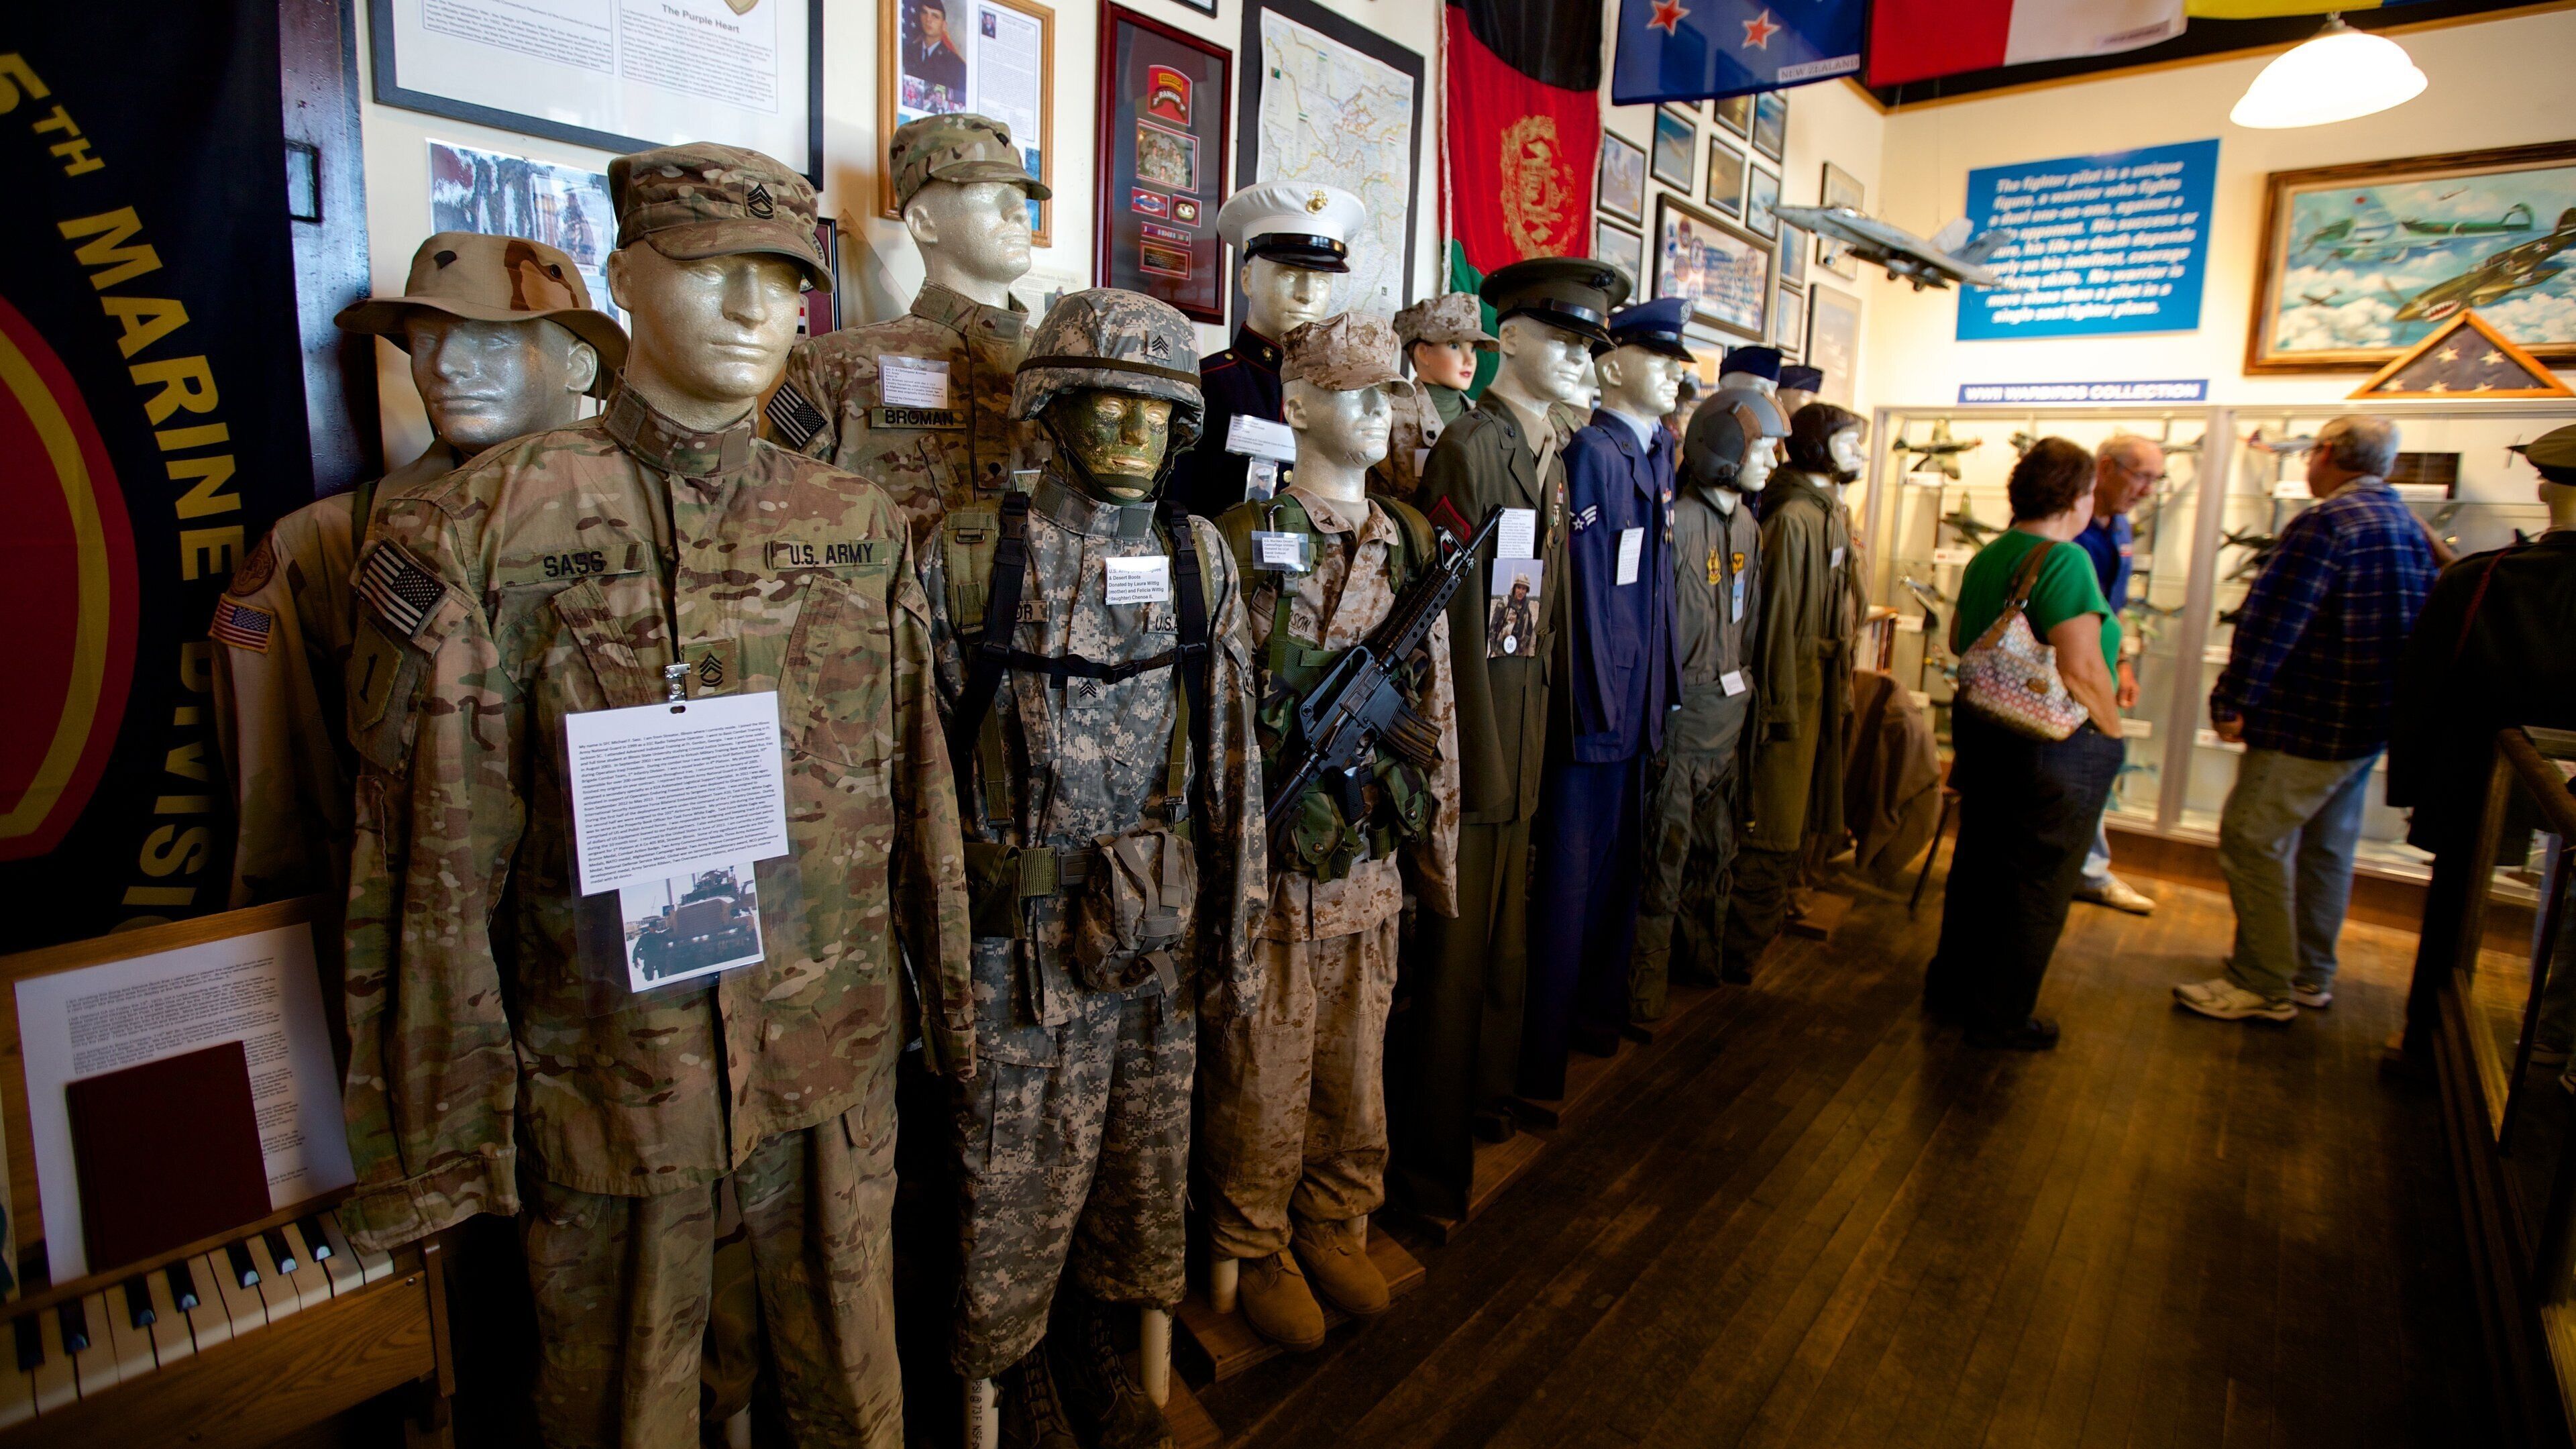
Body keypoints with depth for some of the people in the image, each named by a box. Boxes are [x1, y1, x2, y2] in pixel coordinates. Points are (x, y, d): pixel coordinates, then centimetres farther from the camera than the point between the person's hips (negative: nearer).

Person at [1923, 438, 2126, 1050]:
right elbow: (2081, 668, -23)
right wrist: (2113, 734, -11)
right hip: (2057, 745, -8)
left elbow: (1958, 640, 18)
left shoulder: (1986, 556, 7)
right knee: (2039, 883, 6)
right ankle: (2001, 1017, 17)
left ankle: (1950, 984, 34)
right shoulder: (2065, 560, -19)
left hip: (1982, 731, 8)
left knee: (1977, 863, 20)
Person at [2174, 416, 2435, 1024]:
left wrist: (2233, 700, -16)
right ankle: (2309, 975, 28)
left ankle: (2263, 987, 0)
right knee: (2327, 847, 17)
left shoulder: (2327, 522, -17)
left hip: (2310, 722, -10)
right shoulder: (2409, 527, 13)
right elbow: (2415, 622, 19)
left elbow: (2271, 619, -21)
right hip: (2375, 721, 10)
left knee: (2253, 841, -5)